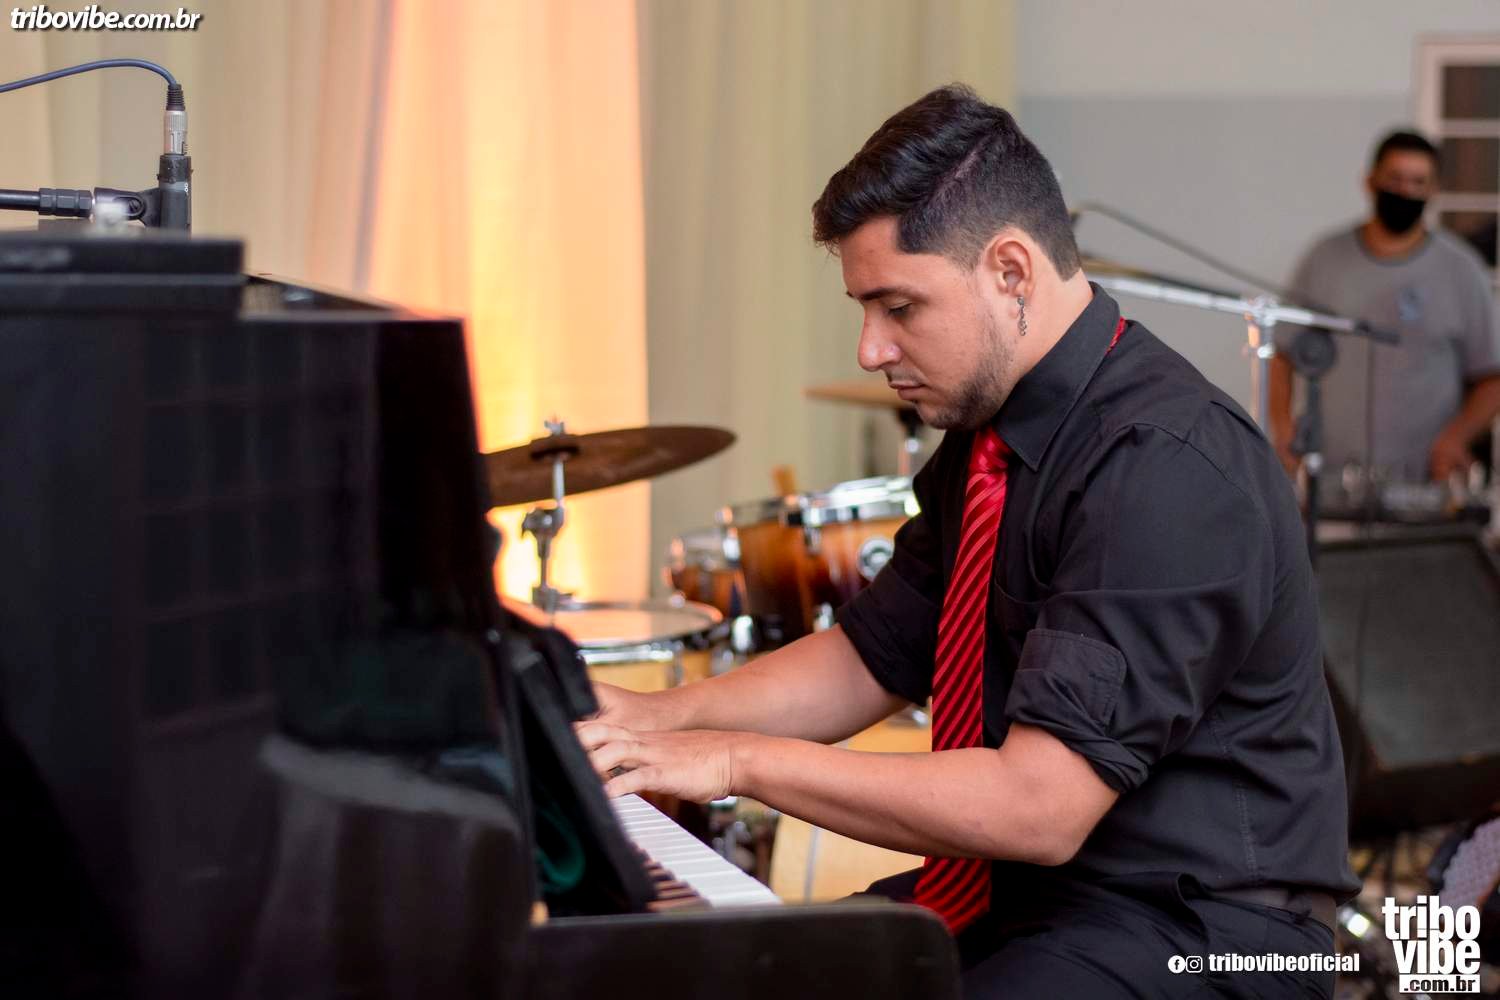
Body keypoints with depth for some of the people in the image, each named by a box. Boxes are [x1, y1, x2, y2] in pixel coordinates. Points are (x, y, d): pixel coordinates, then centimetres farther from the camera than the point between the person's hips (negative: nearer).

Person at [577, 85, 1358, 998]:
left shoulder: (1168, 469, -24)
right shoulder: (987, 433, 6)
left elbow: (1040, 807, -28)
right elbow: (869, 661, 14)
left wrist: (746, 761, -22)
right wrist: (663, 716, -3)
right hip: (1007, 890, 9)